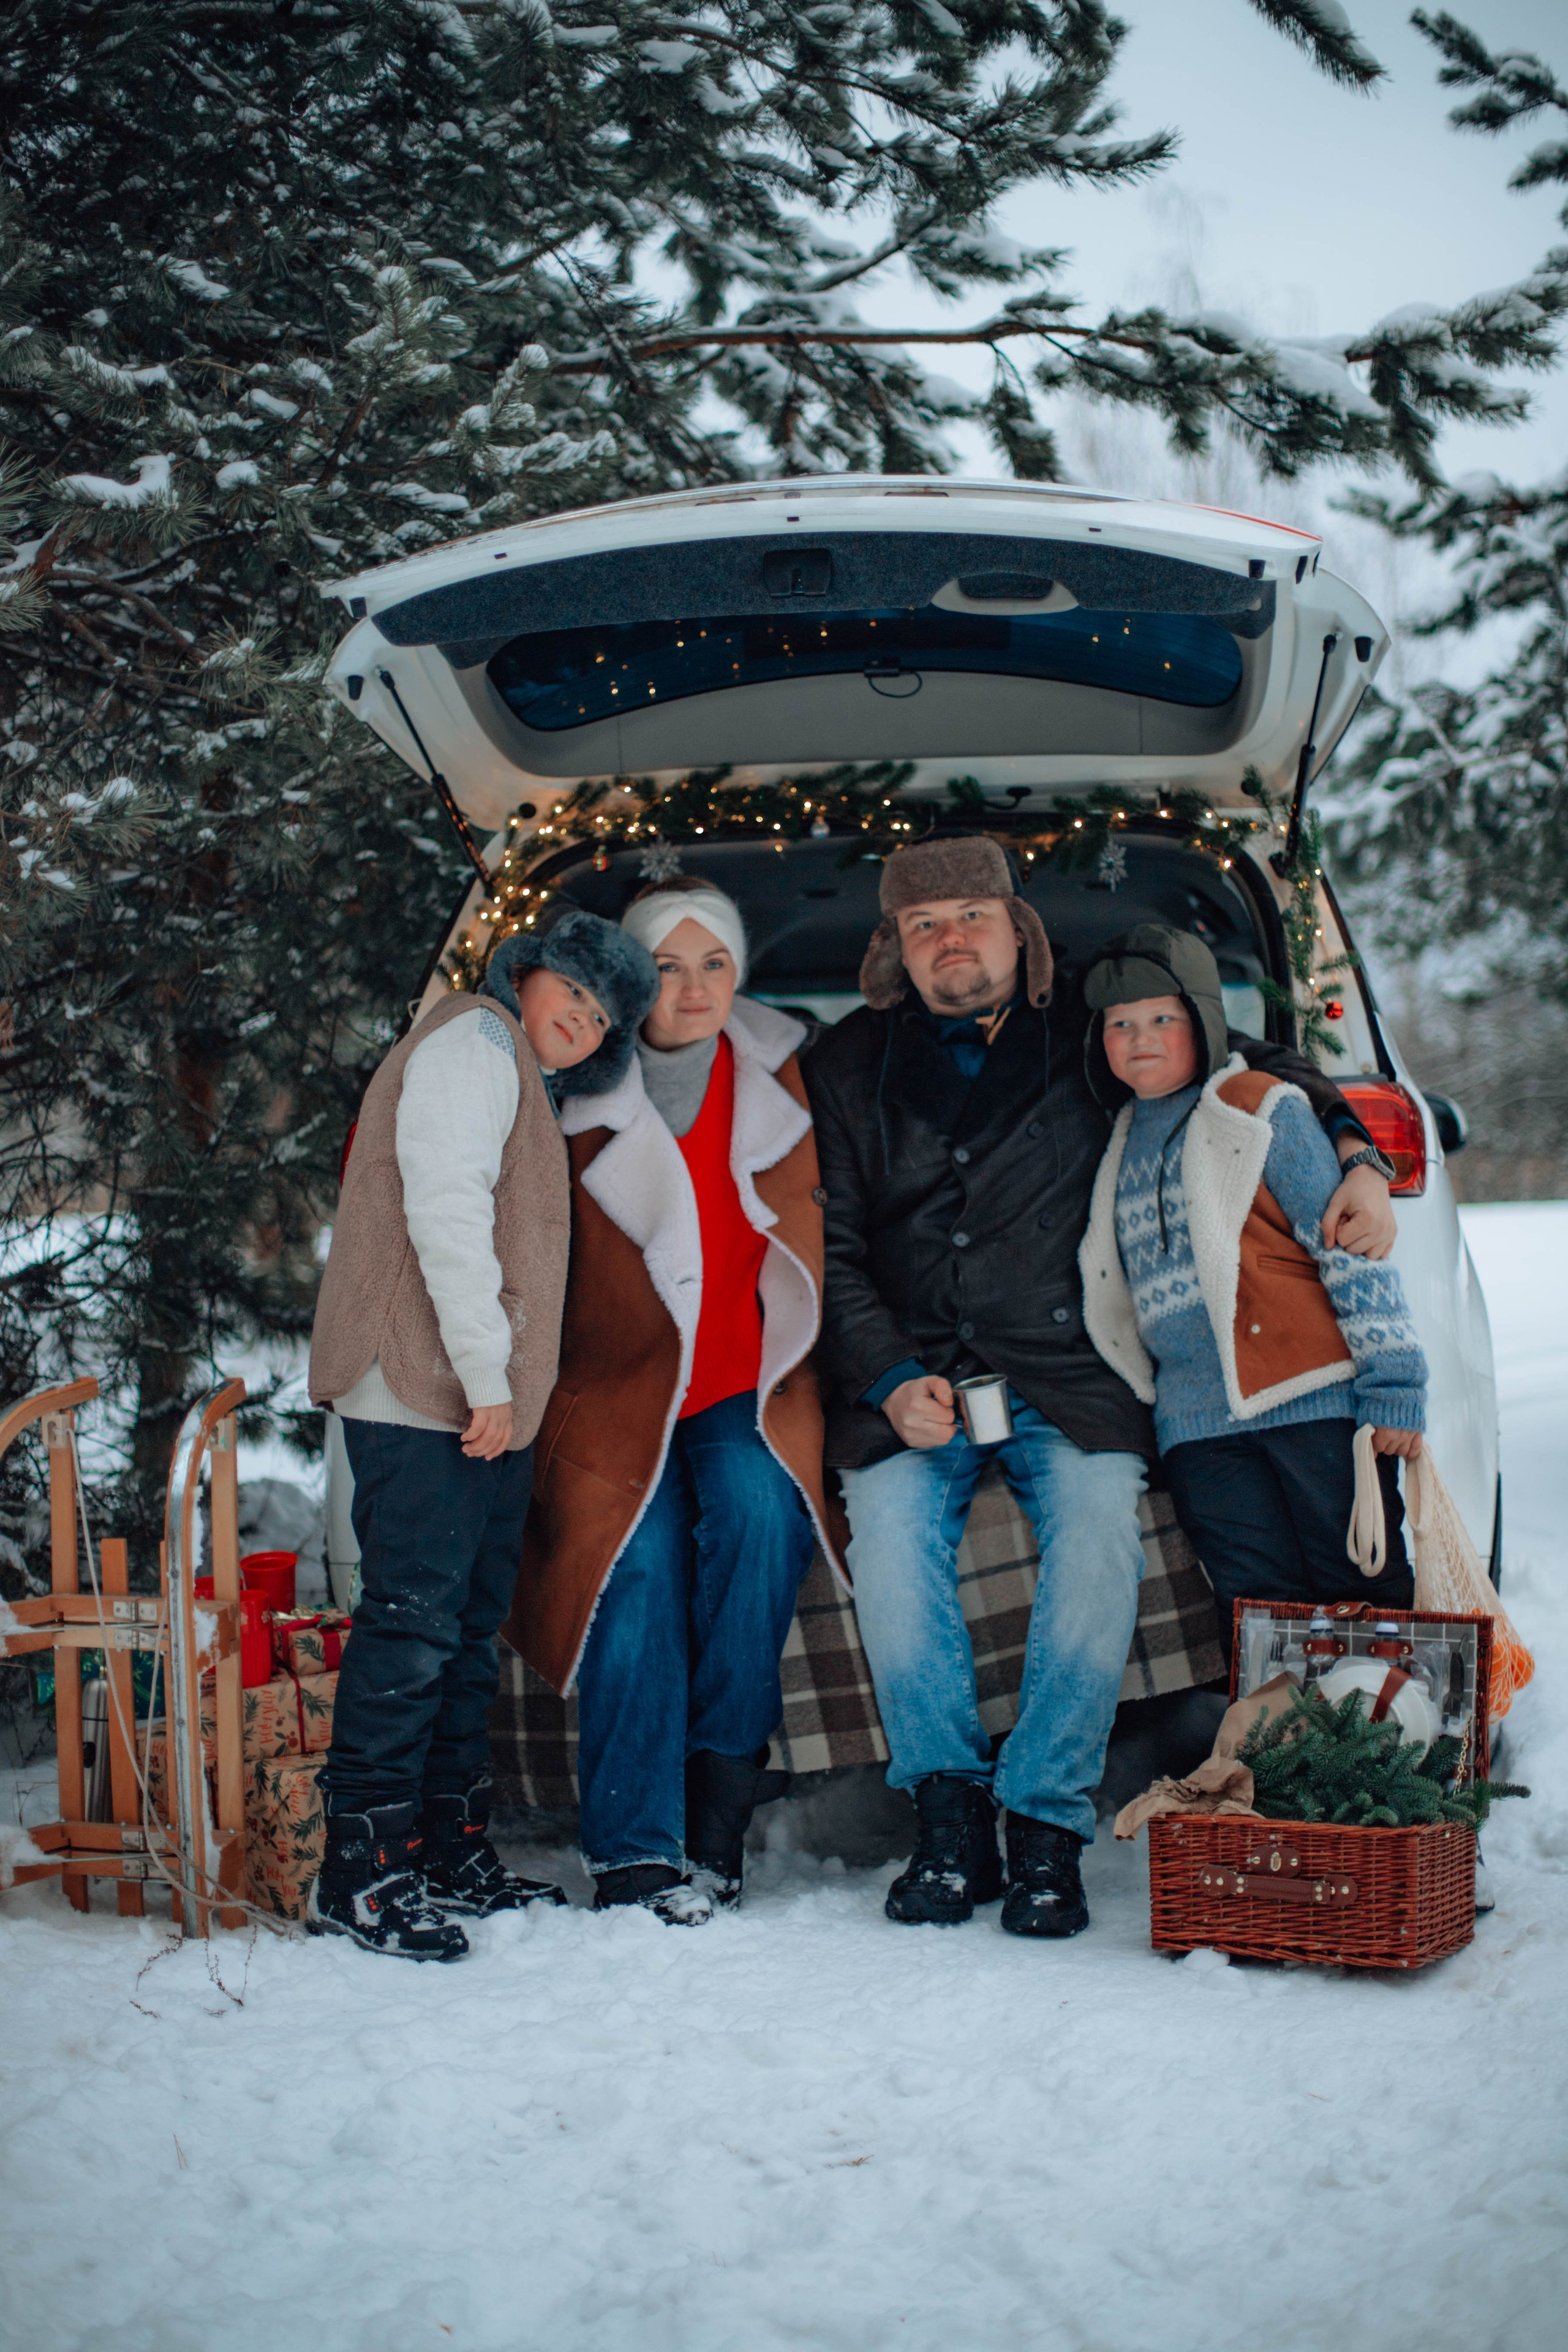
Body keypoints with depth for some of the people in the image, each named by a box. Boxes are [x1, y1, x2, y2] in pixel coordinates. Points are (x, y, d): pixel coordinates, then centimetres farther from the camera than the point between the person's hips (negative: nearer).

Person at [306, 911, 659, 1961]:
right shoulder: (475, 1038, -5)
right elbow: (445, 1206, -16)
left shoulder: (528, 1085, 25)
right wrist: (487, 1372, -18)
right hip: (426, 1395, -10)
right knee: (413, 1620, -11)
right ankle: (361, 1872, -8)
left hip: (488, 1404, 10)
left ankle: (452, 1851, 19)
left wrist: (506, 1384, 15)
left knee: (468, 1625, 12)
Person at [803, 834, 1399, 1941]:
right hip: (911, 1382, 1)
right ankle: (953, 1821, -11)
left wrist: (1356, 1157, -4)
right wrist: (890, 1382, -5)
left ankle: (1047, 1829, -13)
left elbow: (1261, 1069, 14)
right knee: (888, 1537, -24)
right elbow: (832, 1249, 8)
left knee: (1097, 1544, -25)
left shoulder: (1093, 1042, 8)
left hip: (1071, 1383, -1)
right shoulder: (848, 1067, 11)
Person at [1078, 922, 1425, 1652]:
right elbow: (1110, 1286, 26)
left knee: (1365, 1595, -3)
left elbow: (1352, 1250, -3)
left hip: (1311, 1399, -4)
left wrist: (1392, 1385, -8)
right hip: (1198, 1425, 5)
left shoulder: (1262, 1109, 1)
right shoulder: (1118, 1146, 17)